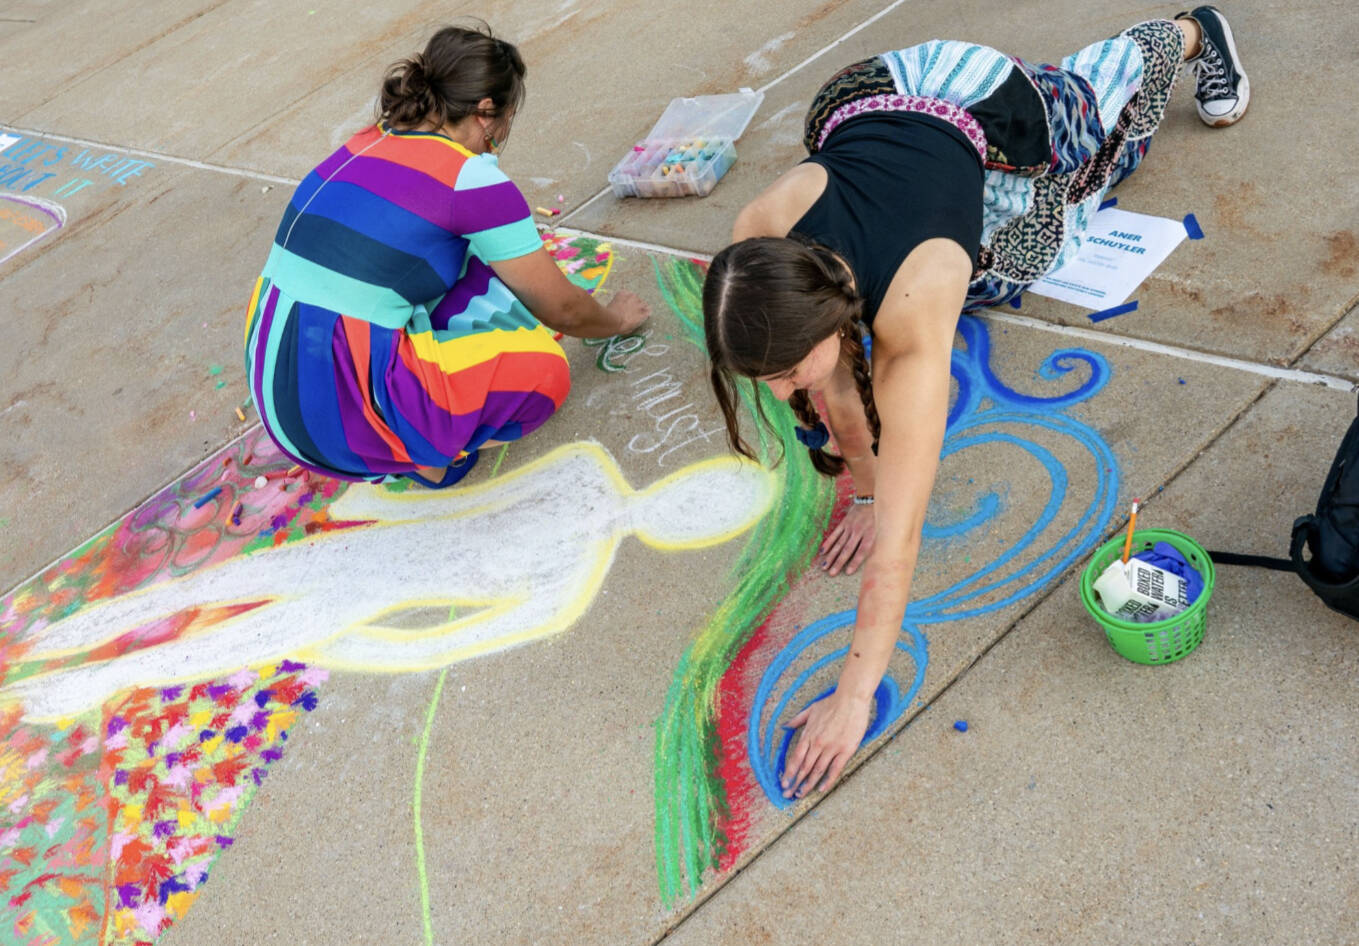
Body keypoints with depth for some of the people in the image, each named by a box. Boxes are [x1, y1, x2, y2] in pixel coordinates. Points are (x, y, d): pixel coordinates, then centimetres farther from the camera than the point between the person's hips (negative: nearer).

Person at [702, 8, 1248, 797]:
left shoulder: (911, 317, -50)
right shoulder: (761, 240, -39)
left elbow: (898, 535, -48)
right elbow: (834, 383, -20)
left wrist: (856, 693, -45)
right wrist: (865, 489, -11)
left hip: (997, 115, -4)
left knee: (1098, 88, 29)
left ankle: (1195, 32, 64)